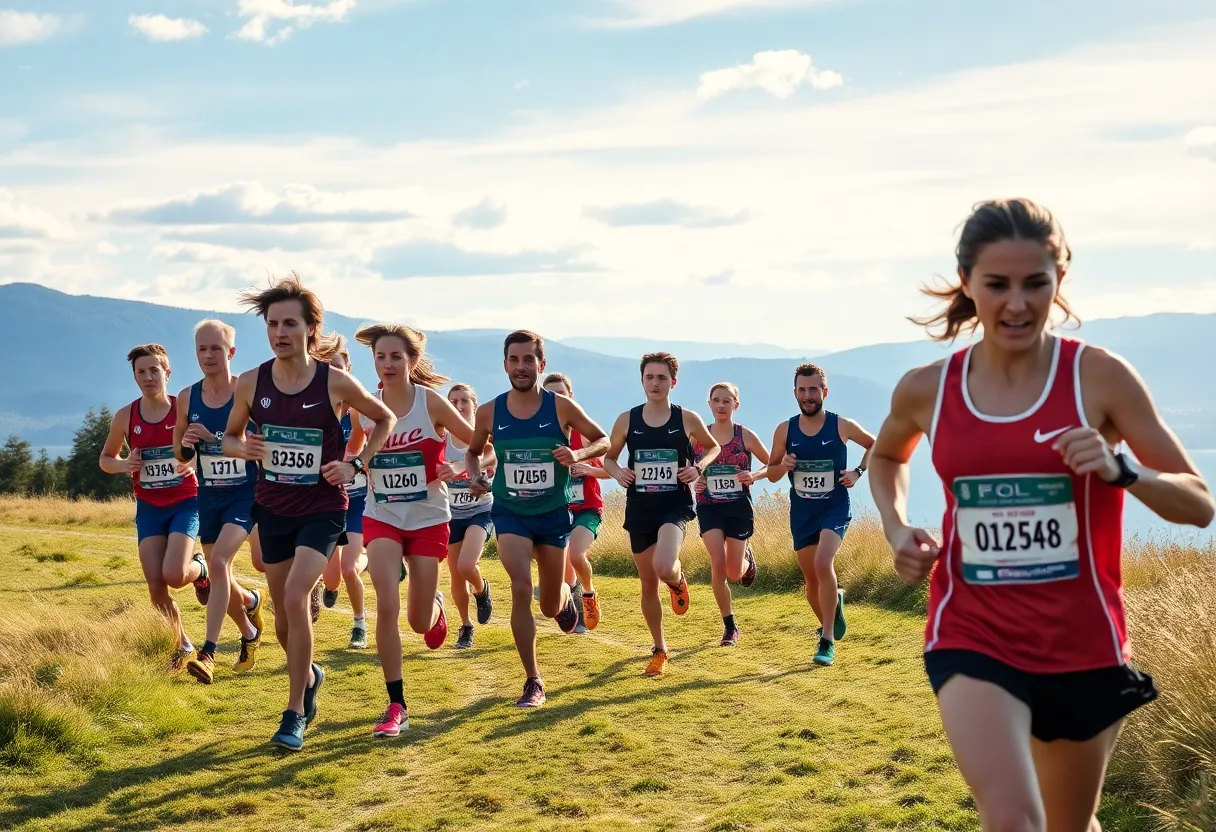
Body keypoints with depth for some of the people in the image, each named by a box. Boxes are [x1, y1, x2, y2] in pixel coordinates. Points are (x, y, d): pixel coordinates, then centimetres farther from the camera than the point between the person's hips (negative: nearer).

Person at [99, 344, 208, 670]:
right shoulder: (125, 416, -1)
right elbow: (105, 459, 12)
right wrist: (123, 464, -10)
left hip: (185, 502, -3)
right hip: (149, 507, 3)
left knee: (175, 575, -21)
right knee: (155, 585, -2)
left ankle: (200, 570, 17)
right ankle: (182, 647, 19)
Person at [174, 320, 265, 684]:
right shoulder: (187, 398, 1)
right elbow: (181, 455, 12)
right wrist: (186, 443, -12)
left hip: (245, 494, -5)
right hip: (209, 496, 5)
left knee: (219, 560, -24)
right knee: (220, 578, 14)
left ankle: (208, 653, -23)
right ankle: (250, 633, 45)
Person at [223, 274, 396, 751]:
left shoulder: (335, 382, -12)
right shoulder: (251, 383, -5)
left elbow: (385, 419, 3)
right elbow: (230, 437, 11)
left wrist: (357, 465, -9)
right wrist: (242, 448, -13)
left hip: (323, 509, -4)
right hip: (273, 509, 4)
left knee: (295, 596, -21)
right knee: (283, 616, 11)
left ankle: (295, 714, -8)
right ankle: (310, 675, 43)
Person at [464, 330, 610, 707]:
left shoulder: (561, 407, -10)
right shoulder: (489, 412, -5)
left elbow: (603, 440, 1)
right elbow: (473, 451, 13)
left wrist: (578, 454, -20)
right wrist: (475, 477, -8)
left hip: (554, 513, 0)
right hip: (510, 512, 0)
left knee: (551, 606, 11)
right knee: (521, 589, -20)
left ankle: (567, 596, 52)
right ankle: (533, 682, -6)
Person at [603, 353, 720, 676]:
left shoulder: (687, 419, -3)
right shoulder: (627, 420, 0)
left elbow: (714, 447, 14)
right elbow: (608, 457, 14)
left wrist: (699, 467, -6)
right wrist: (618, 473, -8)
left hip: (675, 505, -2)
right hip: (639, 507, 3)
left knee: (664, 569, -28)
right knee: (648, 584, 9)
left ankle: (678, 580, 12)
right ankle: (659, 650, 28)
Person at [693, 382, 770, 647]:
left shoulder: (745, 436, -4)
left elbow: (772, 464, 5)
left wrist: (755, 476, -14)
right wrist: (693, 482, -9)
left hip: (739, 508, 0)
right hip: (709, 508, 1)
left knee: (734, 573, 3)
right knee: (717, 565, -14)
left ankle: (746, 559, 43)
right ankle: (729, 627, 1)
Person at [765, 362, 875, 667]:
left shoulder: (842, 426, -8)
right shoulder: (784, 430, -3)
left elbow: (875, 444, 11)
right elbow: (771, 473, 8)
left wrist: (858, 472, -5)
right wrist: (783, 466, -15)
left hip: (835, 509, -3)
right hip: (801, 514, 3)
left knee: (823, 564, -26)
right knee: (812, 580, 11)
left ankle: (827, 641, -19)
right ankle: (831, 612, 42)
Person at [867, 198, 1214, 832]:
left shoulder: (1099, 376, -9)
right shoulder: (927, 389, -2)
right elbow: (887, 456, 21)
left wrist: (1121, 468, -24)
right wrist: (896, 528, 3)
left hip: (1083, 644, 0)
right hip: (972, 639, 0)